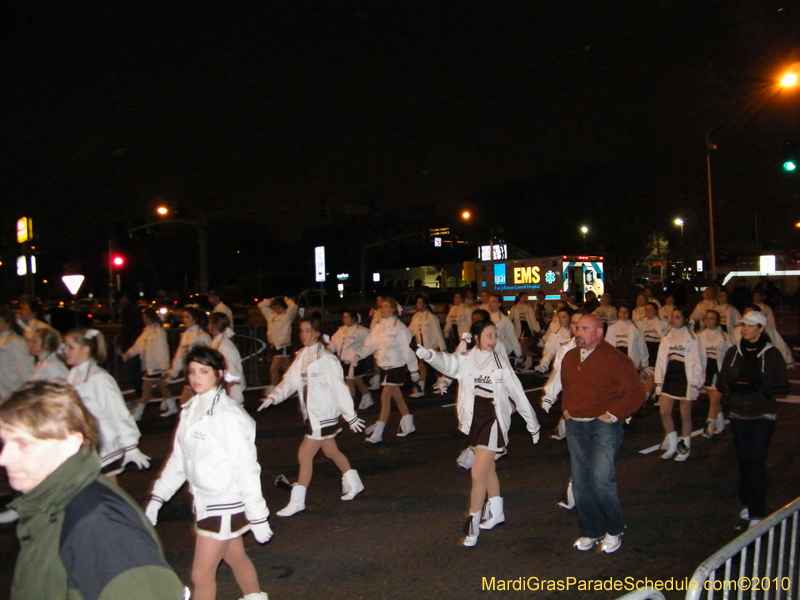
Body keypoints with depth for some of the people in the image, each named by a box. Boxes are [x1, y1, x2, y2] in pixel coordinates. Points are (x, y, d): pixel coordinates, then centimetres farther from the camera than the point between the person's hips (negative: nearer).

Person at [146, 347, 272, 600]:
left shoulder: (228, 415, -22)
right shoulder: (190, 410, 2)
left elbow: (247, 468, -20)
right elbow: (179, 458, 9)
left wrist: (258, 517, -16)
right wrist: (156, 499, 5)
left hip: (225, 505, -7)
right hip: (204, 501, 7)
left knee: (201, 574, 3)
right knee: (236, 558, 23)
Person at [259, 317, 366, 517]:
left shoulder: (326, 359, -19)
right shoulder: (302, 356, 5)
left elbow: (339, 388, -17)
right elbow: (290, 380, 0)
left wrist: (351, 416, -14)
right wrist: (273, 397, -16)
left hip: (323, 415, -8)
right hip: (312, 414, 8)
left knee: (304, 456, -5)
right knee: (331, 451, 21)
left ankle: (297, 501, 9)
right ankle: (353, 484, 40)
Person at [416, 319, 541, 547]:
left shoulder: (501, 362, -6)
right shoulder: (464, 360, -3)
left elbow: (518, 394, 0)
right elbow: (446, 363, -25)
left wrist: (532, 423, 6)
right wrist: (428, 354, -48)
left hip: (494, 420, -3)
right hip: (474, 419, 4)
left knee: (478, 474, -9)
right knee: (488, 468, 21)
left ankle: (473, 524, 2)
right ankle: (495, 513, 39)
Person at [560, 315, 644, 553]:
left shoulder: (615, 358, -9)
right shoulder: (570, 357, 12)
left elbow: (634, 392, -12)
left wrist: (613, 414, -14)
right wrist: (565, 410, 12)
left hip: (603, 425, -6)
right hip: (575, 426, 7)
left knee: (601, 478, -16)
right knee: (580, 482, 9)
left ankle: (614, 530, 7)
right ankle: (590, 532, 24)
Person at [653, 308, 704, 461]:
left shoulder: (692, 339, -6)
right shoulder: (666, 338, 8)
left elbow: (696, 363, -7)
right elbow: (660, 360, 8)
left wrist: (695, 384, -11)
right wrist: (658, 381, 4)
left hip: (685, 379, -4)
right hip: (669, 378, 4)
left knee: (685, 415, 5)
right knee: (664, 412, 0)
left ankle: (685, 447, 20)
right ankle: (672, 445, 17)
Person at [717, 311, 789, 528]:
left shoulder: (772, 354, -7)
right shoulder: (733, 352, 4)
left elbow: (783, 387, -6)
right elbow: (721, 382, 6)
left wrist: (760, 387, -23)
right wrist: (731, 386, -16)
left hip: (763, 416, -3)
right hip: (739, 414, 4)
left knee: (757, 461, -9)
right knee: (744, 460, 9)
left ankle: (757, 512, -3)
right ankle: (746, 503, 25)